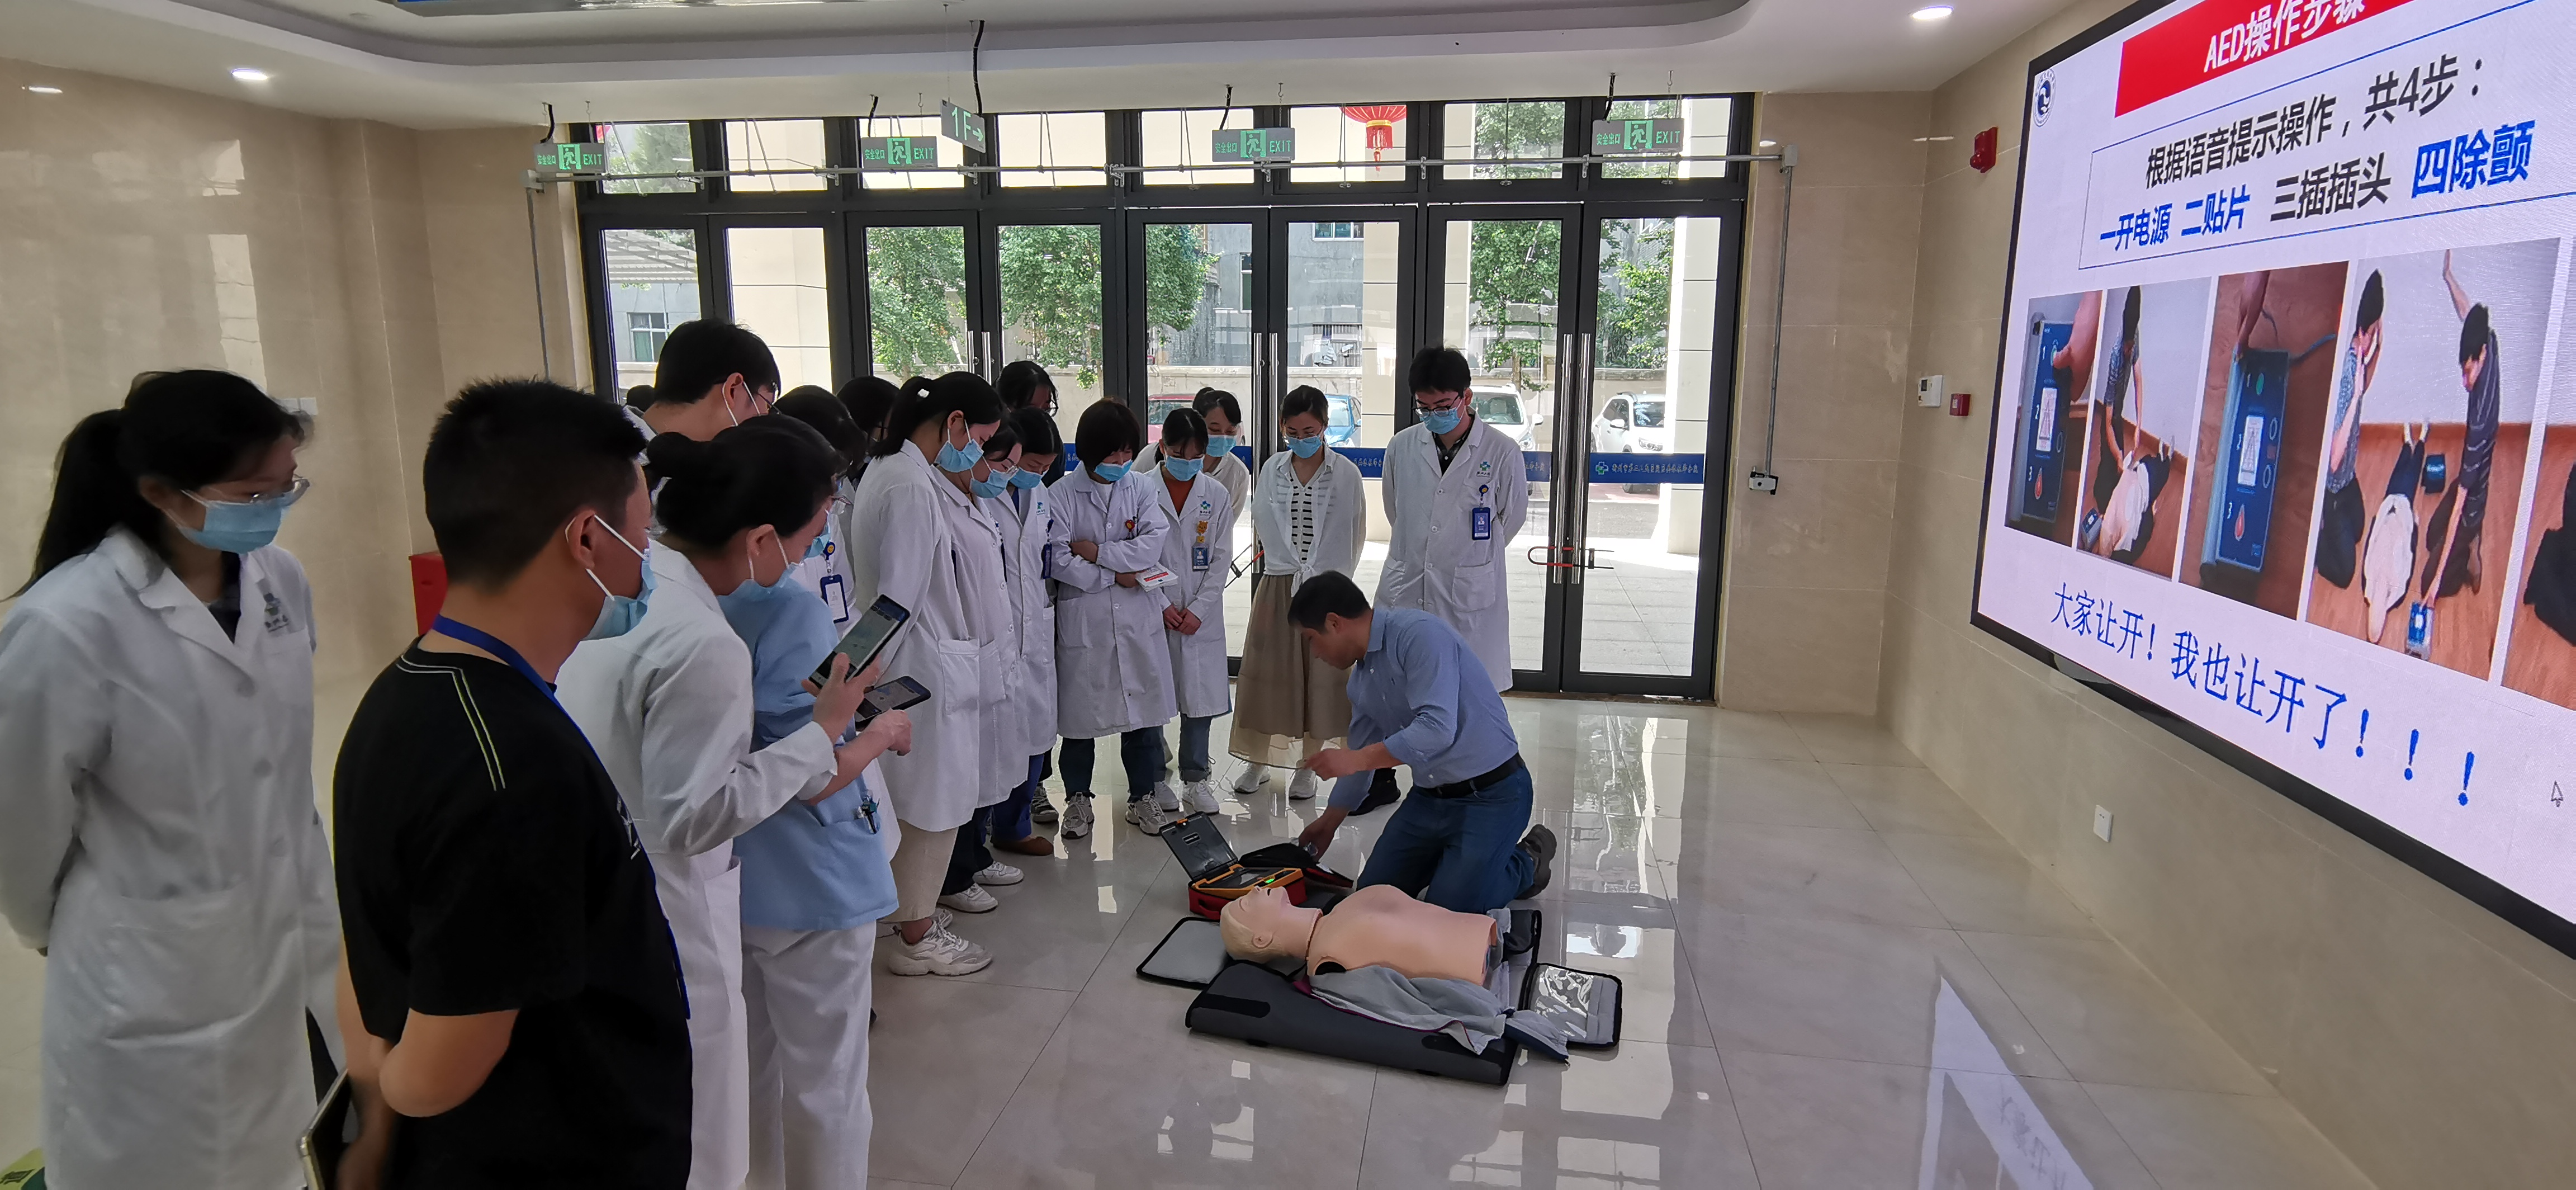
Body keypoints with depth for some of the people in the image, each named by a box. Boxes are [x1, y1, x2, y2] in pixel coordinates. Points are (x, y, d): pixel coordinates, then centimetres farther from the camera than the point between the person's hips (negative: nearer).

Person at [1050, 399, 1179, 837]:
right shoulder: (1062, 493, -6)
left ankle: (1144, 793, 26)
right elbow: (1058, 559, -13)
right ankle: (1077, 798, 24)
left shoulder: (1140, 488, 5)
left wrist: (1097, 551, -13)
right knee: (1079, 707, 7)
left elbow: (1154, 543, -7)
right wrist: (1115, 576, -9)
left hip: (1137, 617, 3)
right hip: (1082, 617, -3)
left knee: (1143, 704, 10)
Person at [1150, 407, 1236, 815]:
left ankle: (1195, 778, 19)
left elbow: (1221, 559, 3)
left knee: (1201, 694, 5)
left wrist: (1198, 609, -6)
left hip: (1202, 614, 2)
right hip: (1153, 612, -2)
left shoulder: (1217, 495, 4)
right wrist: (1162, 605, -8)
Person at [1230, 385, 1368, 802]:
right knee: (1266, 672, 7)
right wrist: (1296, 569, 1)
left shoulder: (1346, 474, -5)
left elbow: (1354, 534, 0)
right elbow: (1263, 526, 6)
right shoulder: (1272, 470, 3)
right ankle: (1258, 760, 21)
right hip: (1277, 586, 2)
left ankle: (1307, 765, 19)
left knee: (1320, 674, 5)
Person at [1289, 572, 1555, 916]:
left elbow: (1437, 729, -32)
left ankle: (1526, 864, 14)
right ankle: (1457, 857, 27)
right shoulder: (1361, 679, 7)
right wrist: (1329, 822, 29)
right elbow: (1362, 754, 20)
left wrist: (1356, 759, -26)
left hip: (1490, 794, -9)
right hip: (1429, 796, 9)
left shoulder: (1420, 634, -22)